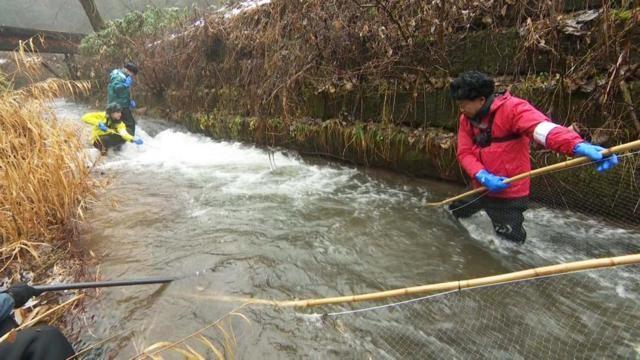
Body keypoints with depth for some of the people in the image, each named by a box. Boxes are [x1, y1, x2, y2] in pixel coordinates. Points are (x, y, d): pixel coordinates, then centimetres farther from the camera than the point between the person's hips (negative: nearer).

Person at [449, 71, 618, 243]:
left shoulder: (512, 108, -20)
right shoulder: (467, 119, 0)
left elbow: (541, 127, -37)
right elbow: (464, 153, -5)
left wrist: (579, 146, -56)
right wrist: (483, 176, -24)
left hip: (509, 193, -7)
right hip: (480, 187, 7)